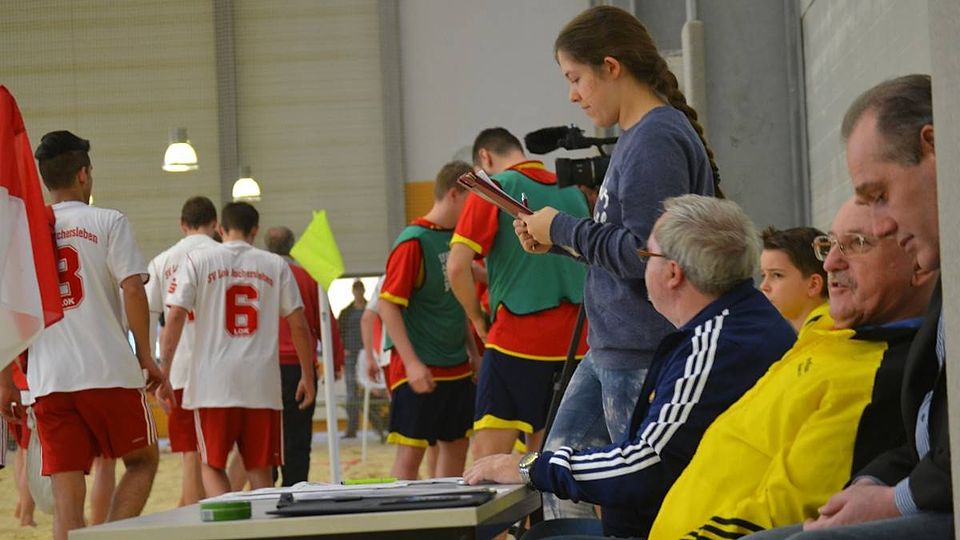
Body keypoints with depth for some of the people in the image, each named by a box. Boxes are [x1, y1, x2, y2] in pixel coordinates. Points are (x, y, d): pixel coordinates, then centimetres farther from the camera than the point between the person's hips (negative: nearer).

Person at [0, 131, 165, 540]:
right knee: (142, 461, 15)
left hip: (47, 380, 3)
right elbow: (132, 289, -10)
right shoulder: (108, 222, 0)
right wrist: (145, 355, -1)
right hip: (109, 372, -3)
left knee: (66, 492, 3)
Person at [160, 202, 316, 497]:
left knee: (212, 465, 9)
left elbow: (176, 316, -5)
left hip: (213, 384, -1)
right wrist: (308, 376, 15)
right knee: (260, 469, 9)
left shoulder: (197, 260, 4)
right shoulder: (276, 265, 8)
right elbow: (298, 324, 7)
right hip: (262, 384, 1)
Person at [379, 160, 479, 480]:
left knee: (456, 446, 11)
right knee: (410, 453, -7)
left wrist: (472, 352, 18)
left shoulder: (455, 238, 10)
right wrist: (412, 363, -21)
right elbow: (388, 305, -16)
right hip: (420, 370, -8)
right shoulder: (414, 242, -14)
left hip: (456, 366, 8)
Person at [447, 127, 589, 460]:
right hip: (574, 341, 6)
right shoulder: (572, 192, 13)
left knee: (488, 456, -5)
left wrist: (478, 318, 3)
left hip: (516, 337, -6)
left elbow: (457, 267, -11)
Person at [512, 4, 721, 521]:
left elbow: (644, 254, -23)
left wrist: (564, 229, -9)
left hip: (643, 356, -10)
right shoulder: (635, 138, 13)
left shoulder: (658, 139, -16)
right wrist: (554, 240, 9)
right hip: (608, 352, 10)